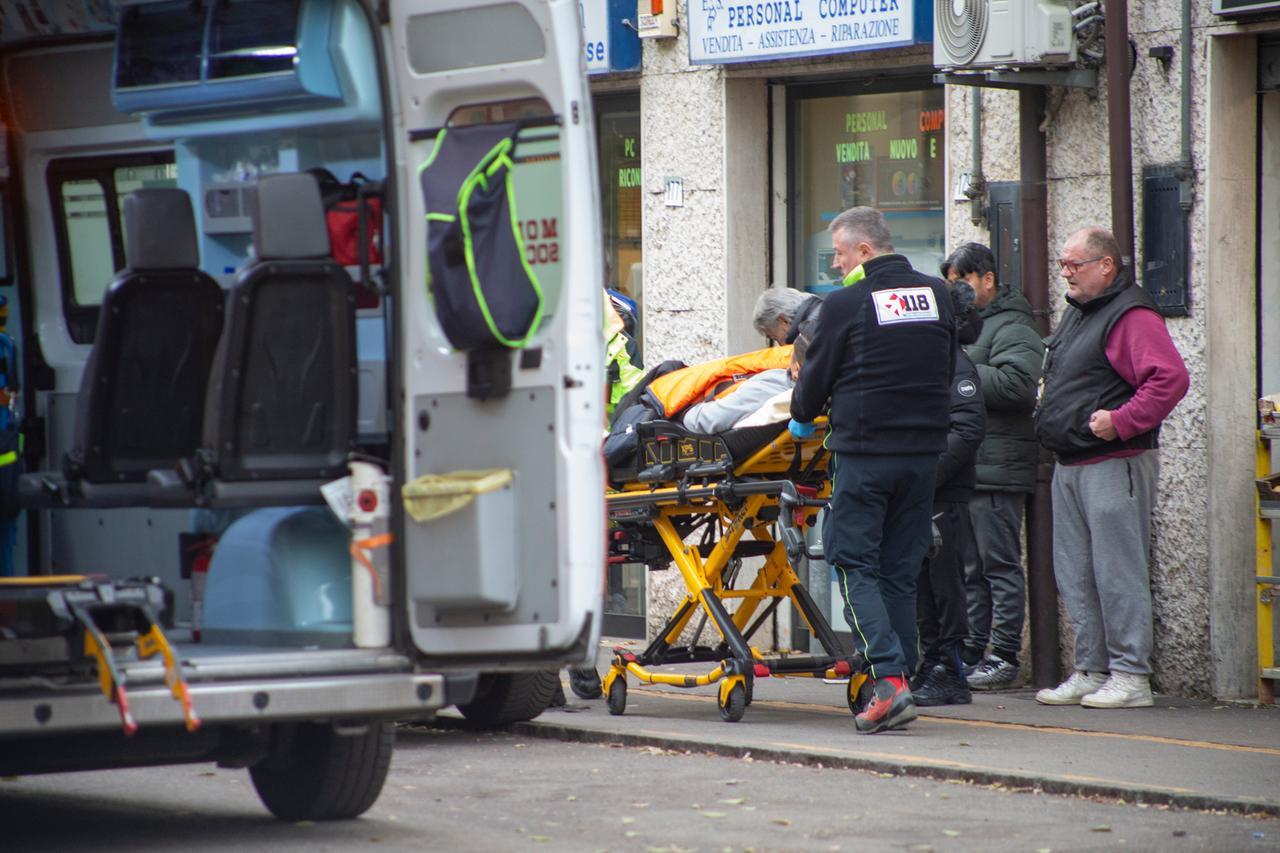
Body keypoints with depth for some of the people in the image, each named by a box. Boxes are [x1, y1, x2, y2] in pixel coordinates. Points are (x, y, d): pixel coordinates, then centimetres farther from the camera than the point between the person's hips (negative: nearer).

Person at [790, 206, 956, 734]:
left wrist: (802, 415, 21)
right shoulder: (937, 295, 8)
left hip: (864, 452, -6)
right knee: (900, 571, 12)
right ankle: (900, 686, 10)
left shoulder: (847, 303, -9)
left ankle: (889, 677, -16)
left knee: (854, 564, -1)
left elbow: (816, 379, 0)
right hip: (923, 452, 6)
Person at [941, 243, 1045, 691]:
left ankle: (1004, 657, -5)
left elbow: (1016, 385, -24)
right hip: (961, 468, 9)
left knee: (1000, 564, -7)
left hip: (996, 468, -9)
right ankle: (970, 654, 15)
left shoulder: (1012, 329, -8)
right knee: (969, 568, 11)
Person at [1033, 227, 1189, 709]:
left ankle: (1131, 676, -6)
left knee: (1117, 571, -8)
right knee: (1074, 575, 10)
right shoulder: (1078, 313, 18)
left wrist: (1121, 421, -24)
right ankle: (1090, 671, 16)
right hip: (1069, 465, 10)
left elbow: (1170, 378, -23)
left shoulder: (1131, 317, -13)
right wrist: (1051, 420, 15)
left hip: (1113, 463, -10)